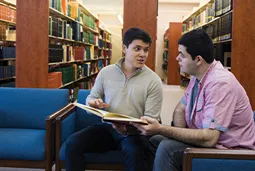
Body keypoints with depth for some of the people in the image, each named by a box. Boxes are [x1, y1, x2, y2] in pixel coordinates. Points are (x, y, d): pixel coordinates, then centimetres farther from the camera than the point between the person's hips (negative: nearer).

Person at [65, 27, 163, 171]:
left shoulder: (154, 81, -6)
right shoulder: (106, 72, 3)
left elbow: (151, 121, -9)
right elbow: (91, 98, 16)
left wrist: (129, 129, -28)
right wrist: (94, 104, -11)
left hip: (135, 132, -3)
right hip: (107, 127, 3)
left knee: (135, 154, -36)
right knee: (73, 143, -19)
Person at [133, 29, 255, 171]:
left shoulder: (219, 83, -26)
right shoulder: (198, 76, 3)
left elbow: (209, 138, -32)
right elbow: (180, 110, 10)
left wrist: (161, 129, -30)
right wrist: (182, 134, -11)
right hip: (208, 139, 9)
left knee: (168, 148, -23)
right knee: (154, 141, 4)